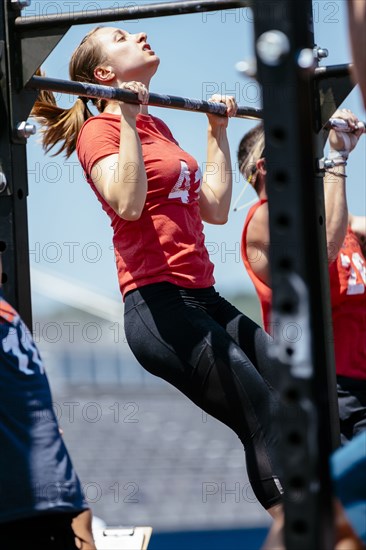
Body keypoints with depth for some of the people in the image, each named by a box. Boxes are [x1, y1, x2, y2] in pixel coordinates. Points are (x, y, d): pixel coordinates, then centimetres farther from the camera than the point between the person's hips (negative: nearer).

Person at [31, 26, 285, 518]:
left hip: (202, 300, 9)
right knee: (268, 419, -15)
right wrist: (127, 117, -20)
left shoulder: (158, 128, 20)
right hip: (160, 305, -9)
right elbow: (128, 203, -23)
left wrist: (218, 130, 25)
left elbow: (216, 208, 22)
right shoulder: (100, 129, -4)